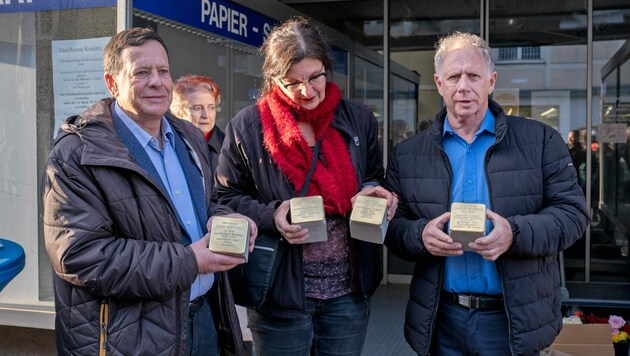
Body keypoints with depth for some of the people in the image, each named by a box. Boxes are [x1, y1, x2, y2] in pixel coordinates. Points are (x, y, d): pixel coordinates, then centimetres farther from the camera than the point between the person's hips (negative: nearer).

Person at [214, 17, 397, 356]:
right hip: (280, 293, -2)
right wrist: (269, 216, -18)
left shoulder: (358, 119, 2)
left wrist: (374, 193, -8)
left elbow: (375, 178, 15)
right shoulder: (247, 127, -7)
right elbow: (225, 199, -1)